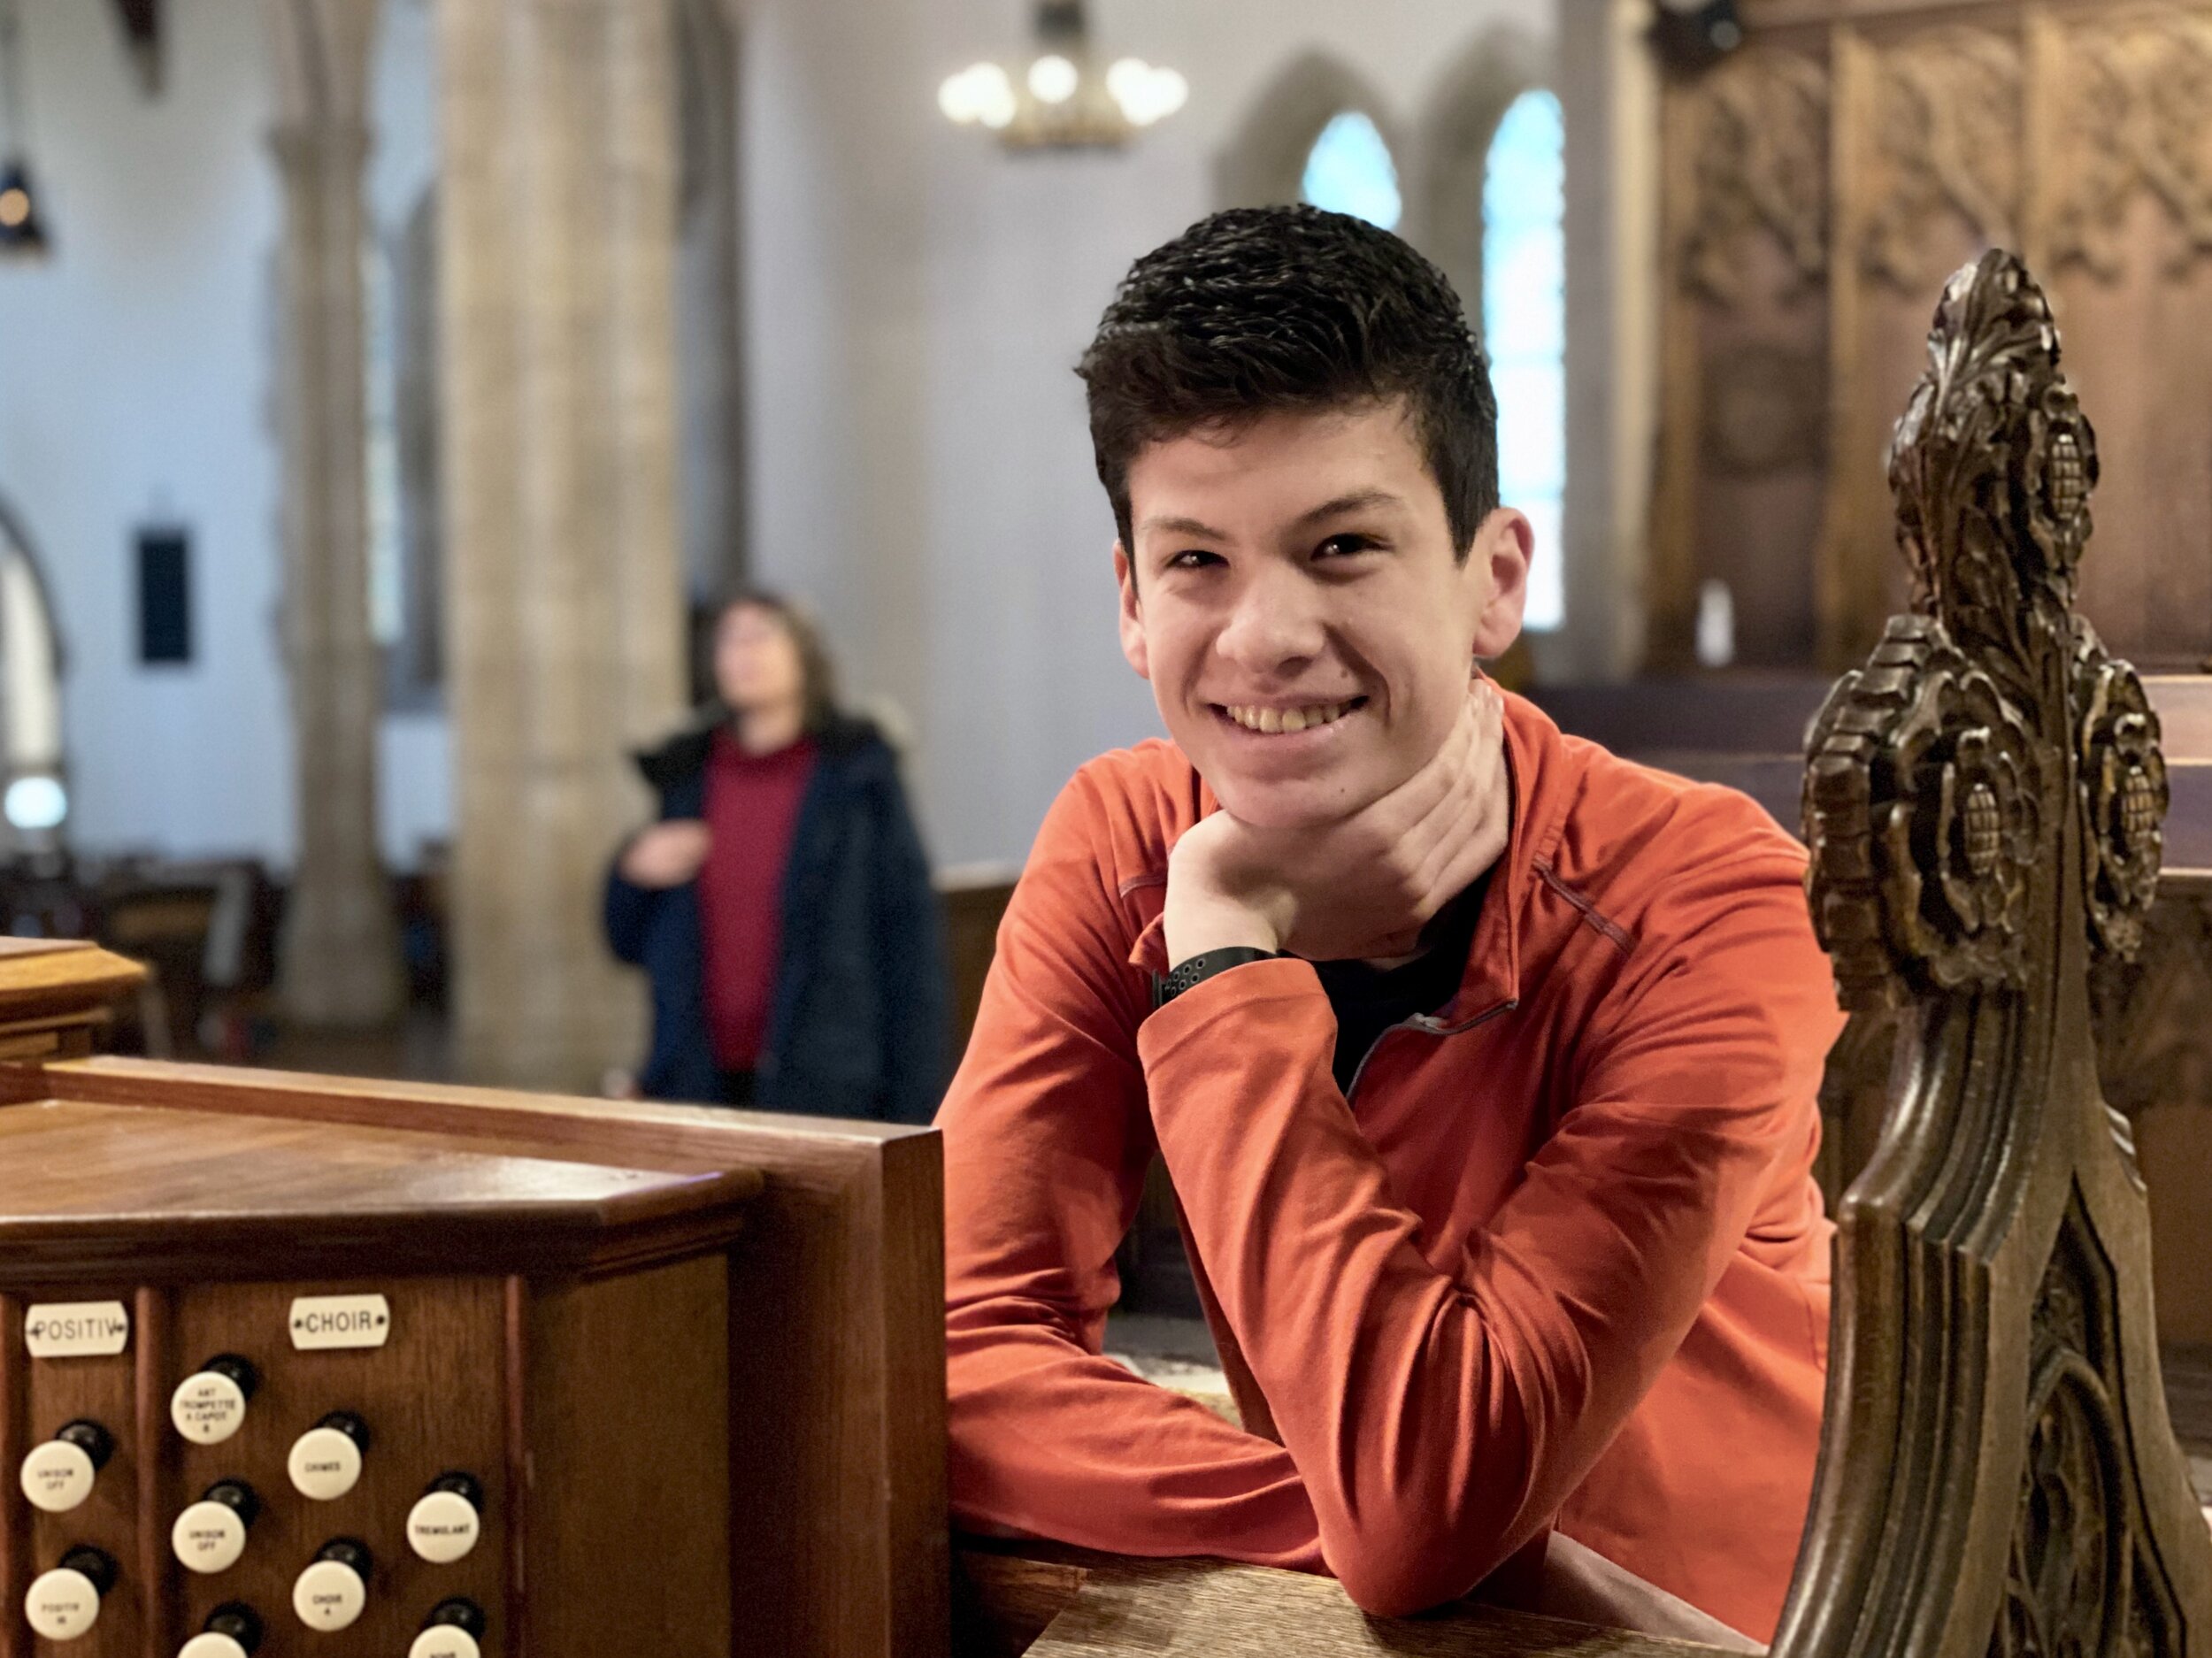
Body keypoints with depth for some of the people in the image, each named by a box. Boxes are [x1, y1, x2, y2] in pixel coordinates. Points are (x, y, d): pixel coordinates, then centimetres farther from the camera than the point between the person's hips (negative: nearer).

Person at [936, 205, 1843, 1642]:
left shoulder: (1712, 915, -18)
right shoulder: (1116, 849, -5)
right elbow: (948, 1369, -11)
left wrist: (1230, 952, -21)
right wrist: (1385, 1521, -23)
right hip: (1334, 1622, 3)